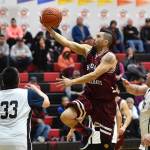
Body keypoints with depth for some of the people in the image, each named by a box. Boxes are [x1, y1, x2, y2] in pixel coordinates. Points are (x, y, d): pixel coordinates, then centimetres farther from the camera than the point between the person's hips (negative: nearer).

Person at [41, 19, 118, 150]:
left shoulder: (109, 57, -17)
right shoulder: (88, 50, 3)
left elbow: (94, 75, -26)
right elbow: (67, 43, -3)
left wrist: (72, 82, -30)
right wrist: (50, 29, -11)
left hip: (106, 101, -5)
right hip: (89, 96, 5)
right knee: (65, 117, -18)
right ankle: (86, 132, 11)